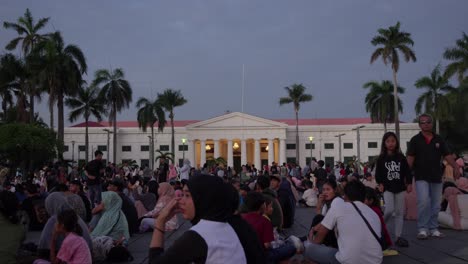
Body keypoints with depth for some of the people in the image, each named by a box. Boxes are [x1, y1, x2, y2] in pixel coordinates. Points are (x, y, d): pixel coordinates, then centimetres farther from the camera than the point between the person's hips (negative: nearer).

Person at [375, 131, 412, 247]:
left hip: (400, 188, 3)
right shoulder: (381, 158, -1)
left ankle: (398, 237, 9)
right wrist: (380, 183, -14)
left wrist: (409, 183, -4)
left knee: (400, 212, 3)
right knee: (390, 210, -16)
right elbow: (378, 173, -1)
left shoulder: (401, 157, 5)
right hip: (387, 188, -3)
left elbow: (407, 171, 5)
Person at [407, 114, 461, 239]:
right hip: (421, 177, -4)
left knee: (436, 205, 9)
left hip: (436, 177, 4)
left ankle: (433, 228, 23)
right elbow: (410, 158, -5)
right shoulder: (415, 140, 1)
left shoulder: (438, 139, 10)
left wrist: (455, 167, -11)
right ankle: (422, 229, -6)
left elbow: (447, 155, 5)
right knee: (424, 201, -17)